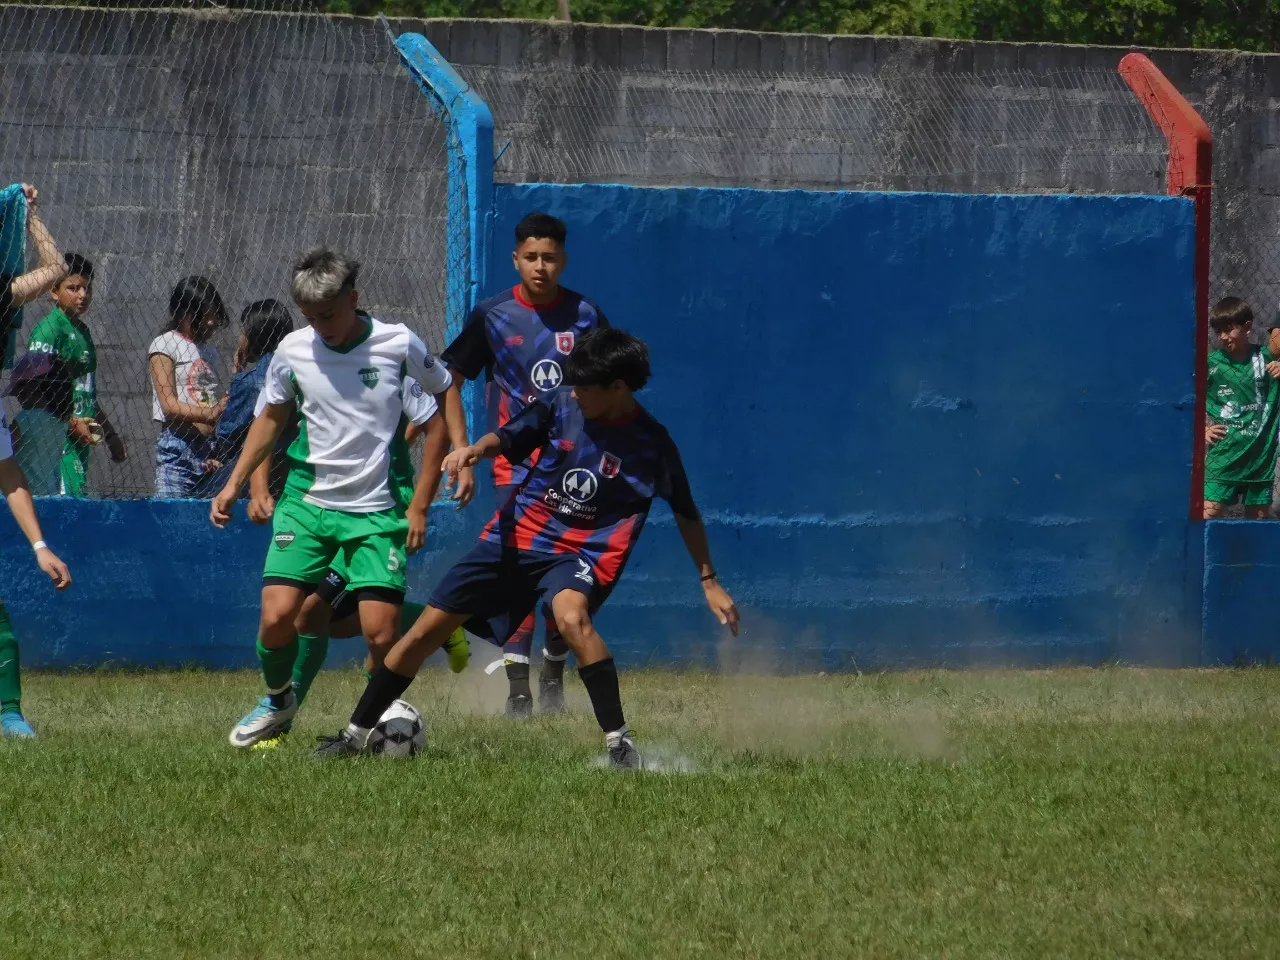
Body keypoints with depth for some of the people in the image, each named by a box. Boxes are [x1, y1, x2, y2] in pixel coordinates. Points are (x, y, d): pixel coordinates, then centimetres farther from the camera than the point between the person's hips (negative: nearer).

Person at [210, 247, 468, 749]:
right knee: (277, 617, -13)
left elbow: (444, 391, 13)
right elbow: (272, 416, 16)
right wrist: (234, 484, 12)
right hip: (306, 501, 2)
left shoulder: (398, 344, -6)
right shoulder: (293, 351, -1)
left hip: (376, 511, -2)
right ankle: (278, 700, 17)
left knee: (380, 632, -13)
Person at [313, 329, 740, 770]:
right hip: (516, 537, 4)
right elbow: (507, 439, 1)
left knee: (571, 617, -38)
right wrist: (477, 448, -23)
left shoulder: (651, 443, -8)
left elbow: (687, 514, 4)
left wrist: (709, 581, 6)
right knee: (426, 630, 3)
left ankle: (620, 743, -30)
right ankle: (355, 734, 20)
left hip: (583, 553, -4)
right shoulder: (560, 408, -2)